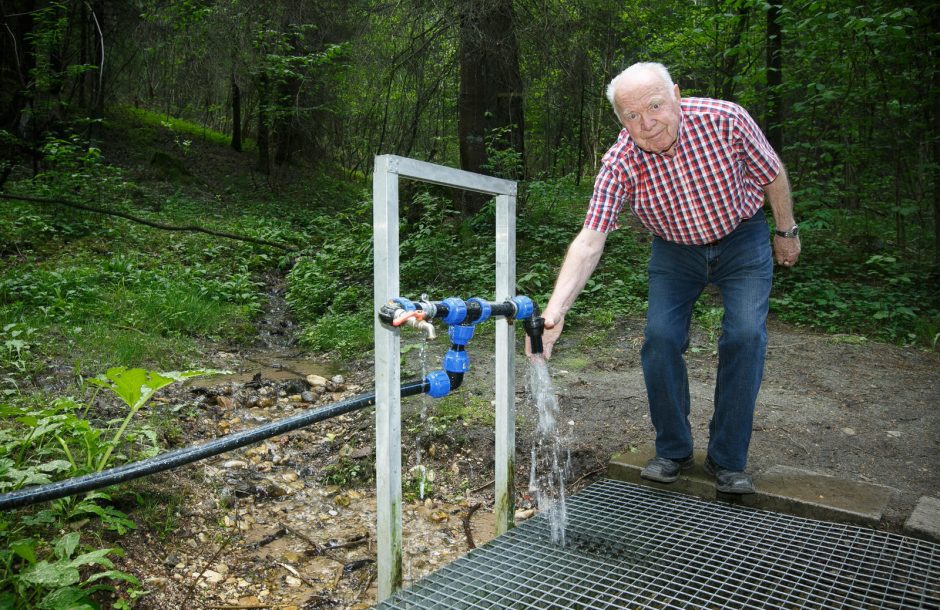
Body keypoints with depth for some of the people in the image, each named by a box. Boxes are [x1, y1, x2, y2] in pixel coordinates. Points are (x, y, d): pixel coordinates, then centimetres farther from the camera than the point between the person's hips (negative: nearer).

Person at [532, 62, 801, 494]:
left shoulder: (724, 120, -26)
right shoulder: (620, 164, -25)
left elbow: (772, 174, -8)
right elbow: (589, 240, -33)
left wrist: (787, 231, 4)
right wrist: (555, 310, -46)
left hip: (742, 238, 0)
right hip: (674, 249, 1)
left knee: (745, 336, -14)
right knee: (660, 338, -12)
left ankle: (728, 459, 1)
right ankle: (673, 450, 8)